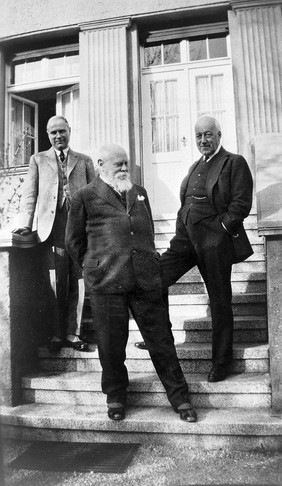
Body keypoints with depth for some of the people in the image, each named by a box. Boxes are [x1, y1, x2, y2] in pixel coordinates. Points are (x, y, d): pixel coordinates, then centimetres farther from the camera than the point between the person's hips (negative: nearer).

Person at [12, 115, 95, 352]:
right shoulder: (38, 160, 17)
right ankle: (57, 334, 10)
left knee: (78, 282, 2)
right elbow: (30, 195, 10)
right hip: (53, 225, -1)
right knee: (57, 283, -2)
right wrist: (25, 225, -3)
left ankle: (73, 333, 11)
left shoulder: (84, 161, 18)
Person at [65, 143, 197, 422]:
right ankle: (115, 397, 31)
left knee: (160, 340, 7)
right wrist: (95, 268, 8)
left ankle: (180, 398, 21)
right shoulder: (85, 197, 4)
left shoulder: (140, 193, 18)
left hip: (145, 280, 3)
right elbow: (74, 241, 8)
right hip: (105, 283, -3)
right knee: (111, 345, 8)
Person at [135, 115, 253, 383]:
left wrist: (220, 227, -15)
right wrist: (182, 227, 9)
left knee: (219, 301, 4)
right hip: (186, 237, 7)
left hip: (215, 241, -6)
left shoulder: (235, 163, -2)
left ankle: (221, 361, 20)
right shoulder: (195, 166, 19)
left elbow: (241, 203, -10)